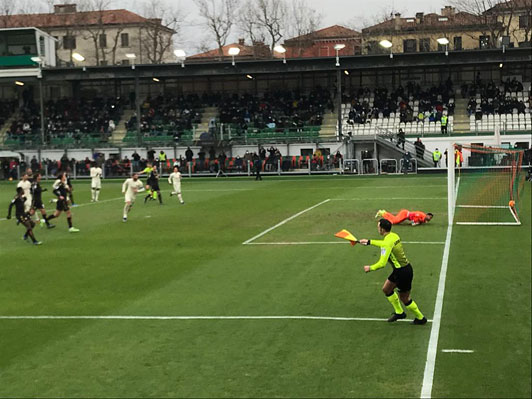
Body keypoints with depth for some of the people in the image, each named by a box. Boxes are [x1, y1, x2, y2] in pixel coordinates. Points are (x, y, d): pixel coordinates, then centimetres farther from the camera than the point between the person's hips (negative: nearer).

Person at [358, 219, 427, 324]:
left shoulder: (387, 243, -26)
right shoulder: (393, 236, 2)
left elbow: (382, 263, -28)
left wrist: (370, 268, -12)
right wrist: (369, 242, 28)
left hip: (403, 272, -9)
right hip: (399, 270, 9)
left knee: (404, 298, 6)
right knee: (386, 289, 21)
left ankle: (421, 318, 23)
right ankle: (399, 312, 34)